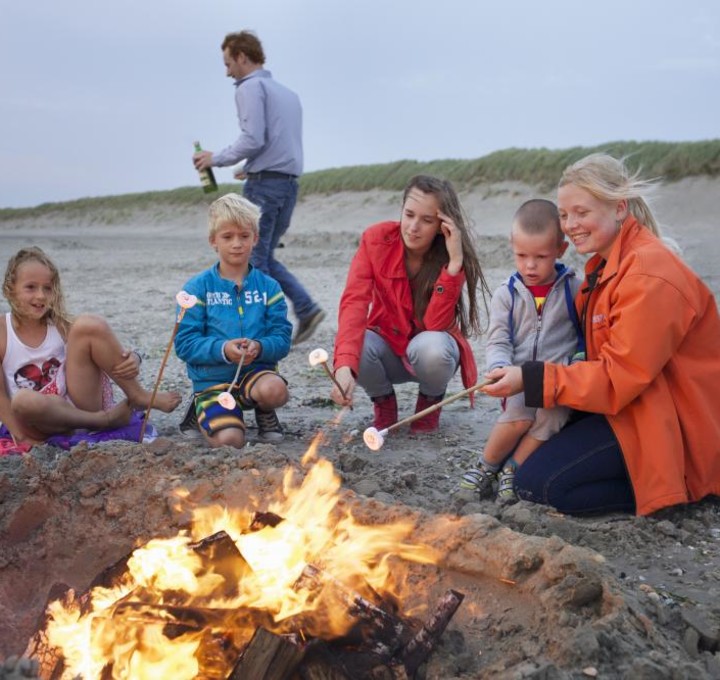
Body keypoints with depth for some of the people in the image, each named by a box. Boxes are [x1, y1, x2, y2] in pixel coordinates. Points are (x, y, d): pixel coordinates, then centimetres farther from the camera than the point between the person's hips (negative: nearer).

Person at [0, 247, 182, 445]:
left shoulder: (61, 325, 2)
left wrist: (131, 362, -23)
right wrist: (22, 438, -17)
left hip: (82, 406, 2)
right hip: (46, 423, -1)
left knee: (87, 325, -16)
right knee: (23, 400, -40)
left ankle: (138, 396, -12)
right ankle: (106, 419, -19)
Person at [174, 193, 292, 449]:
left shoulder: (269, 287, 4)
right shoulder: (198, 287, -2)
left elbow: (282, 338, -1)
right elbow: (184, 343, -7)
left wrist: (260, 348, -23)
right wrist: (222, 350, -24)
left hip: (256, 370, 2)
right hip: (212, 380, -1)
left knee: (275, 389, -34)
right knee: (229, 440, -25)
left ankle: (265, 414, 4)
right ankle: (207, 414, 13)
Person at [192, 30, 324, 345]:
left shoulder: (250, 87, -6)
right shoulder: (288, 92, 21)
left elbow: (253, 139, -17)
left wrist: (215, 159, -5)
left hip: (263, 185, -8)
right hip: (289, 183, 8)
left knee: (254, 260, -2)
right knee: (265, 258, 15)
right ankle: (306, 309, 4)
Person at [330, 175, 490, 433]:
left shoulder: (452, 257, -19)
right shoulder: (376, 239, -17)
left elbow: (434, 324, -28)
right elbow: (354, 301, -29)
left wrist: (454, 263, -37)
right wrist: (344, 366, -44)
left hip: (430, 347, -1)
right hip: (387, 346, 1)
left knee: (429, 348, -36)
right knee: (360, 348, -33)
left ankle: (430, 402, 1)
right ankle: (384, 402, 2)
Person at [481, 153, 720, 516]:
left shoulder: (649, 275, -22)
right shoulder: (606, 265, 10)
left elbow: (619, 377, -23)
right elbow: (606, 357, 11)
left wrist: (530, 379, -24)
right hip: (628, 401, 10)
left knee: (537, 482, -16)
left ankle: (671, 486, -5)